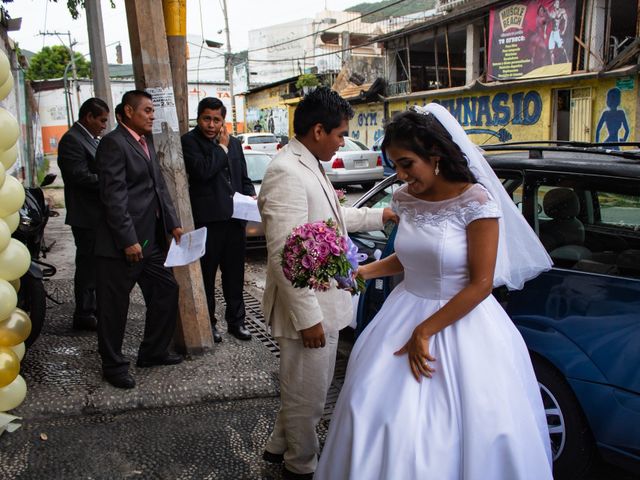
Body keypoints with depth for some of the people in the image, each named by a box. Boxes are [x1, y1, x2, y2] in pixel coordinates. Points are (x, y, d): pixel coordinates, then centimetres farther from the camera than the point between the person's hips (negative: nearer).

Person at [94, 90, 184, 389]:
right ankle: (113, 365, 18)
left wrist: (173, 224, 8)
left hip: (151, 240, 9)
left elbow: (159, 187, 17)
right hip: (122, 243, -9)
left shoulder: (146, 143, 16)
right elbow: (114, 196, -18)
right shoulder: (114, 143, -12)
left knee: (166, 291, 14)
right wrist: (128, 240, -20)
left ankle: (152, 352, 29)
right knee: (114, 306, 4)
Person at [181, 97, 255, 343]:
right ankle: (207, 323, 21)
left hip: (235, 219, 5)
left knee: (235, 274, 14)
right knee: (206, 274, 8)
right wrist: (222, 147, -9)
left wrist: (251, 195, 0)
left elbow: (244, 178, 19)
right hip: (207, 220, -5)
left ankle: (236, 320, 26)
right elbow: (203, 171, -21)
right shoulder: (189, 141, -5)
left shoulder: (234, 143, 14)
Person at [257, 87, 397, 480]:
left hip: (322, 302, 10)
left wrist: (378, 216, 23)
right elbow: (283, 255, -28)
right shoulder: (287, 173, -24)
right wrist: (308, 316, -25)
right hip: (307, 309, -10)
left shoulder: (309, 166, 8)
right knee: (308, 393, 10)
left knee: (311, 386, 26)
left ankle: (282, 445, 46)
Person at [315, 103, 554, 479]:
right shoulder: (405, 198, -1)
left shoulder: (475, 200, -18)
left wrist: (424, 332, -17)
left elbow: (481, 284, -18)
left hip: (460, 320, -5)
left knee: (462, 427, 5)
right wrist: (364, 271, 0)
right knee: (383, 413, 10)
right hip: (407, 310, 6)